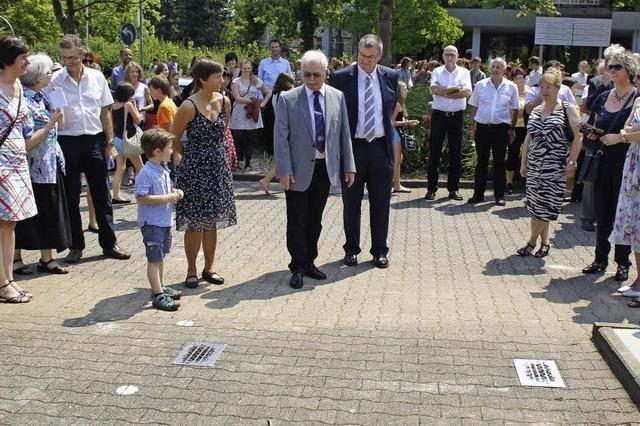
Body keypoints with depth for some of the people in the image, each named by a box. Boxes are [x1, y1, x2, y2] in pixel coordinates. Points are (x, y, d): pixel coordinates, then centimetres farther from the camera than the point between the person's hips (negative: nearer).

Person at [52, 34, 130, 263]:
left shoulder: (97, 77, 4)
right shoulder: (55, 80, -3)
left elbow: (105, 111, 9)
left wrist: (109, 140, 6)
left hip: (95, 141, 2)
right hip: (67, 142, -1)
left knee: (102, 195, 6)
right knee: (71, 197, 7)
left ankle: (109, 243, 16)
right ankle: (75, 246, 18)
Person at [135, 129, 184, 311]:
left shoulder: (164, 170, 8)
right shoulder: (146, 173, -20)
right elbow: (141, 198, -24)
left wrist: (175, 192, 3)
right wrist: (166, 198, -23)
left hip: (165, 221, 9)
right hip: (152, 223, -9)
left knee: (160, 256, 20)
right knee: (154, 259, -4)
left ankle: (160, 287, 34)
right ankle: (158, 296, -1)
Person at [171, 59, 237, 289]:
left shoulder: (223, 101, 3)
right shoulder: (189, 106, -14)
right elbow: (174, 139, -3)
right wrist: (186, 159, 5)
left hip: (218, 168, 5)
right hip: (194, 170, -5)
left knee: (212, 221, 12)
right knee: (195, 223, 1)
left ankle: (209, 267, 24)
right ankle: (191, 270, 15)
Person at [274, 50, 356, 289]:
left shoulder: (337, 97, 3)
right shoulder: (287, 99, -6)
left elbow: (344, 134, 7)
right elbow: (281, 137, -7)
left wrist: (349, 166, 4)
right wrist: (284, 170, -14)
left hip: (326, 168, 3)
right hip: (299, 170, -3)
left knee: (315, 220, 14)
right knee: (297, 222, 3)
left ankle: (309, 262, 28)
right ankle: (298, 267, 15)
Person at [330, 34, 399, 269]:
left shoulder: (390, 77, 2)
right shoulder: (341, 77, -6)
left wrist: (385, 127, 13)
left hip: (381, 146, 2)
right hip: (352, 146, -2)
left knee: (381, 203, 8)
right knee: (351, 203, 8)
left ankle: (380, 250, 21)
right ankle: (351, 249, 22)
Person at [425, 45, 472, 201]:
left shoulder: (463, 72, 5)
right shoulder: (437, 72, 5)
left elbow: (467, 92, -12)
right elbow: (434, 89, -14)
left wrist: (445, 93, -14)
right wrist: (454, 89, -14)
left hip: (457, 116, 1)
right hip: (439, 115, 0)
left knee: (456, 153, 5)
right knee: (434, 152, 2)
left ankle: (454, 188, 14)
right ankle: (431, 188, 8)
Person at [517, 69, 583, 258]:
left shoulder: (568, 109, -2)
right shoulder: (536, 111, 14)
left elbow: (578, 137, -8)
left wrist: (571, 162, -14)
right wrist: (524, 163, 14)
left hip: (555, 166, -5)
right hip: (534, 165, 5)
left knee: (543, 206, -6)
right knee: (535, 205, 5)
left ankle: (532, 242, 7)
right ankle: (544, 242, 17)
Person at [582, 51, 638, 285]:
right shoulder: (603, 98, 11)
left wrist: (619, 137, -20)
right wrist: (592, 134, 0)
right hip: (603, 162, 5)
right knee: (602, 212, 10)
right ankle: (600, 259, 20)